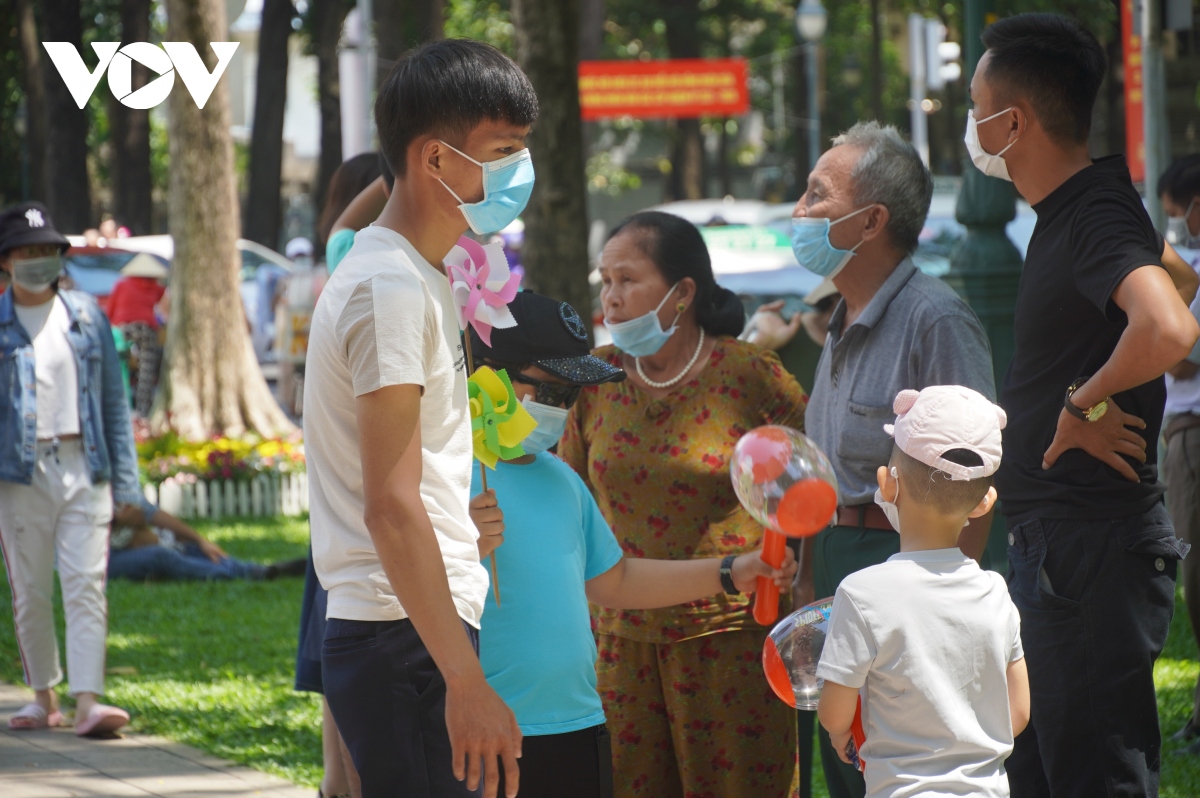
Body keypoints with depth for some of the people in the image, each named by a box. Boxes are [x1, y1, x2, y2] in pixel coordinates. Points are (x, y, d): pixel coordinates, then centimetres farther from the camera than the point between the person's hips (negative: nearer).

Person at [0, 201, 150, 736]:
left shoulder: (87, 316, 9)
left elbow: (114, 401, 12)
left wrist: (125, 479, 7)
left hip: (85, 468, 1)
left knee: (86, 585, -8)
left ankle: (88, 701, -14)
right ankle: (44, 697, 20)